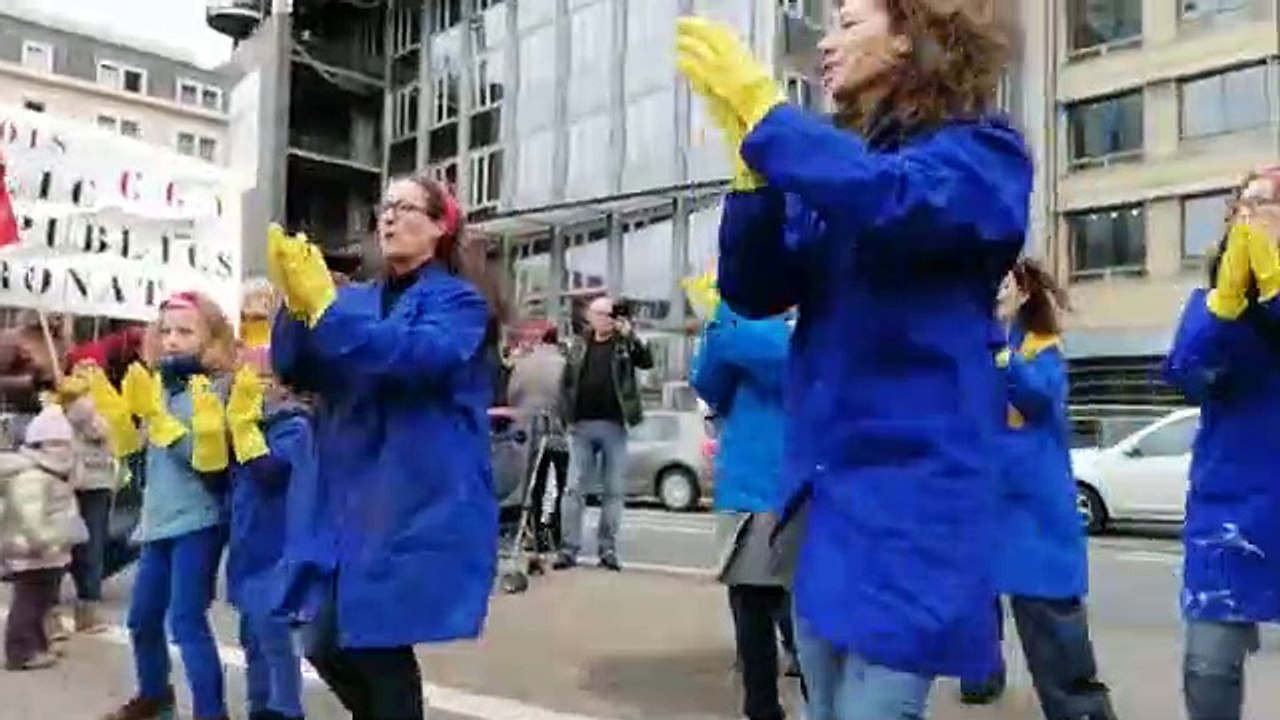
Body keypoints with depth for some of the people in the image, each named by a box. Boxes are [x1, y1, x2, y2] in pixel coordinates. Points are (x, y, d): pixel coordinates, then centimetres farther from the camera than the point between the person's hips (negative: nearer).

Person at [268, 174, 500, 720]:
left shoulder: (459, 300, -2)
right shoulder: (357, 300, 16)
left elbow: (416, 356, -22)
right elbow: (294, 370, 4)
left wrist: (324, 306, -26)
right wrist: (297, 304, -13)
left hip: (418, 507, -6)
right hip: (354, 504, 6)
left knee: (377, 648, -2)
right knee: (328, 646, 8)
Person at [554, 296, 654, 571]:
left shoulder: (624, 344, 6)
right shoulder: (579, 347, 11)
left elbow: (647, 362, -10)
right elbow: (566, 384, 12)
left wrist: (630, 335, -19)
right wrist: (568, 418, 2)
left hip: (614, 426, -1)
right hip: (582, 426, 1)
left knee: (614, 491, 3)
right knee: (574, 488, -1)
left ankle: (608, 549, 11)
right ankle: (569, 548, 2)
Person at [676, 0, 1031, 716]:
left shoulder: (982, 151, -2)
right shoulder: (836, 161, 17)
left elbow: (887, 201, -26)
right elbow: (754, 291, 5)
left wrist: (759, 108, -19)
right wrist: (752, 162, -7)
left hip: (910, 493, -7)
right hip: (826, 485, 7)